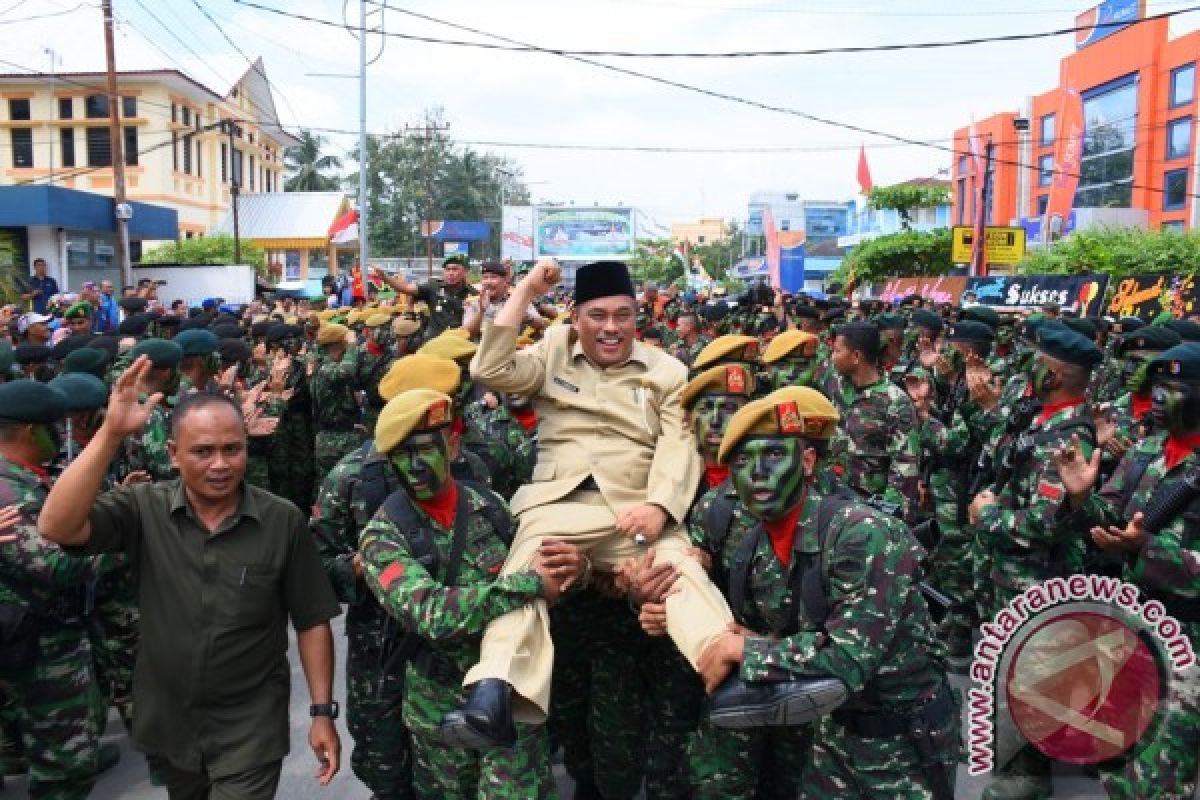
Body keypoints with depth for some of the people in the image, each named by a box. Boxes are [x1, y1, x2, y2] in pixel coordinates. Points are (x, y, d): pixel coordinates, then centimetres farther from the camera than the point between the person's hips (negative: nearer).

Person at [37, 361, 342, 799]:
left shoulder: (283, 521, -14)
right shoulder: (144, 508, -11)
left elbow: (312, 620, -7)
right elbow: (56, 527, -28)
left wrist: (323, 712, -8)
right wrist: (111, 433, -34)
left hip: (251, 725, -3)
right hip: (167, 719, 3)